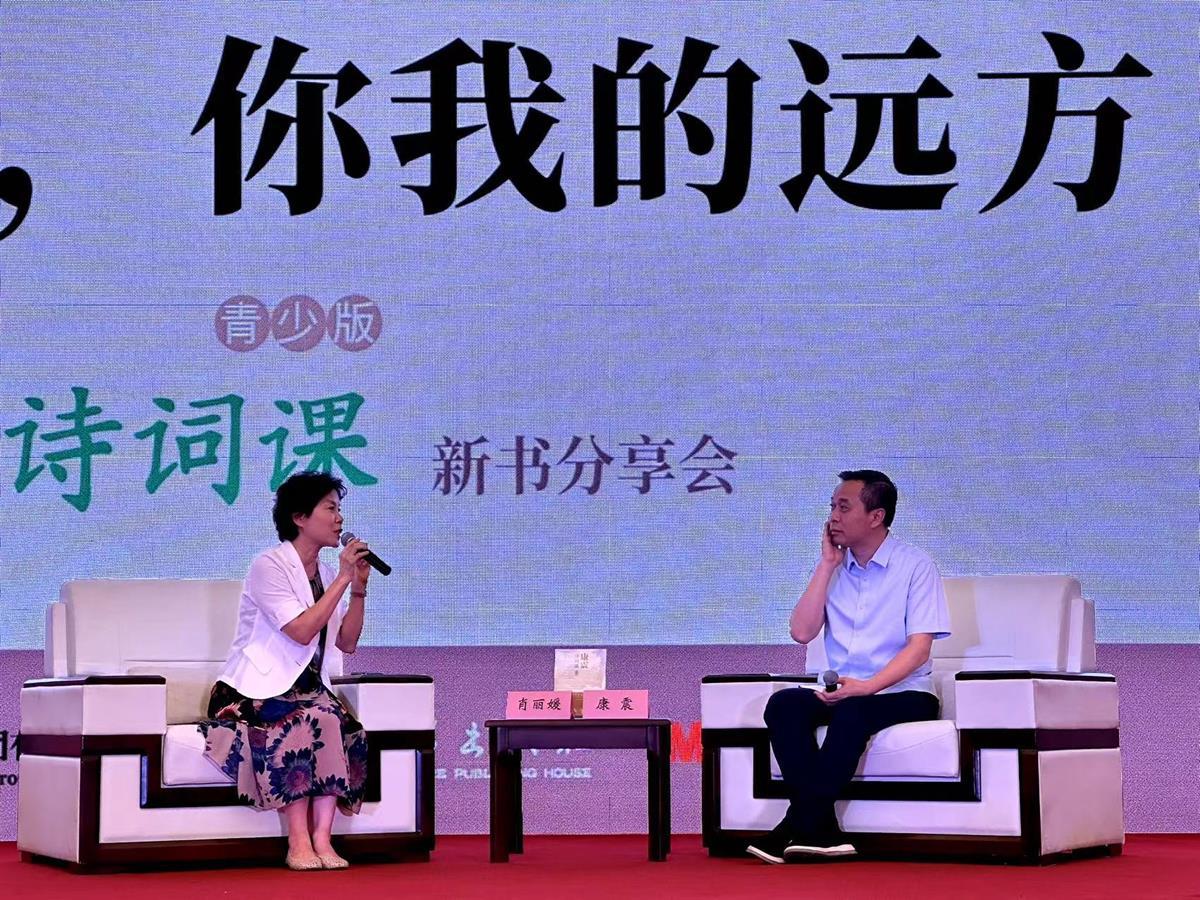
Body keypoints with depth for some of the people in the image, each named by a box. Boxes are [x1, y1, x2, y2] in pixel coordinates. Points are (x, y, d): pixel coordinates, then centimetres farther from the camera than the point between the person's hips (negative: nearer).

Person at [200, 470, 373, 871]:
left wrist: (359, 586, 0)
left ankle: (322, 839, -30)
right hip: (256, 690, -6)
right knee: (310, 721, -34)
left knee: (344, 728, -26)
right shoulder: (269, 566, -8)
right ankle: (299, 842, -32)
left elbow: (346, 643, 10)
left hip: (306, 688, 6)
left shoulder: (325, 574, 15)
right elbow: (301, 632, -20)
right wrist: (343, 579, -16)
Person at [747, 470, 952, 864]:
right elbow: (801, 632, -1)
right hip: (844, 693, 5)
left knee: (852, 711, -36)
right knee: (783, 704, -24)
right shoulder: (833, 568, 12)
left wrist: (868, 687, -26)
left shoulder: (915, 565, -3)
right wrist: (827, 564, -2)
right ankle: (821, 830, -34)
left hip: (903, 694, -5)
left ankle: (799, 826, -32)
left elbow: (919, 647, -12)